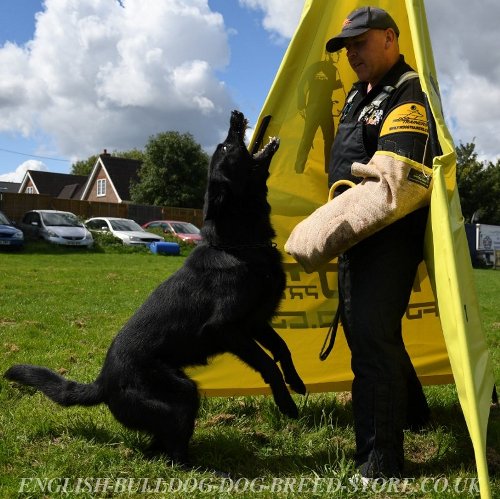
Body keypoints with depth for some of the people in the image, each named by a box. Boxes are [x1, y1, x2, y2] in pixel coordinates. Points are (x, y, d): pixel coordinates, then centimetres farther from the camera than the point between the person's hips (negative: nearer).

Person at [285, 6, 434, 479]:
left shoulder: (408, 95, -14)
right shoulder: (358, 96, 17)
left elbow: (393, 186, -26)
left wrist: (323, 233, -26)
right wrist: (334, 226, 20)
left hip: (389, 240, -10)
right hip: (358, 234, 10)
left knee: (371, 340, -13)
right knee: (359, 327, 21)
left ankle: (379, 466, -3)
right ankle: (410, 412, 43)